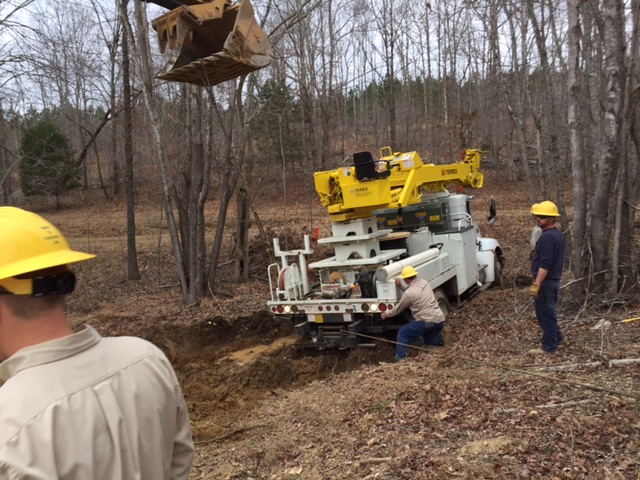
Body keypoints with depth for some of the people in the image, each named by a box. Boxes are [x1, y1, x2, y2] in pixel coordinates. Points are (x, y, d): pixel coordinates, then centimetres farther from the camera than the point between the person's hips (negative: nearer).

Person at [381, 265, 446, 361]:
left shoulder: (409, 293, -11)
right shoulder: (424, 282, 9)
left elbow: (398, 309, 3)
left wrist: (387, 314, 20)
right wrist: (400, 287, 16)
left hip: (427, 322, -7)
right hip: (440, 320, 7)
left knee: (403, 333, 8)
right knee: (430, 342, 28)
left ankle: (400, 359, 4)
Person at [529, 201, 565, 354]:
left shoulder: (547, 237, -21)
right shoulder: (557, 234, 12)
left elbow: (544, 264, -26)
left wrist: (536, 284, -25)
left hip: (545, 282, -10)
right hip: (553, 280, 10)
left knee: (545, 314, 0)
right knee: (549, 311, 23)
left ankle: (549, 346, 8)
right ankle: (557, 337, 35)